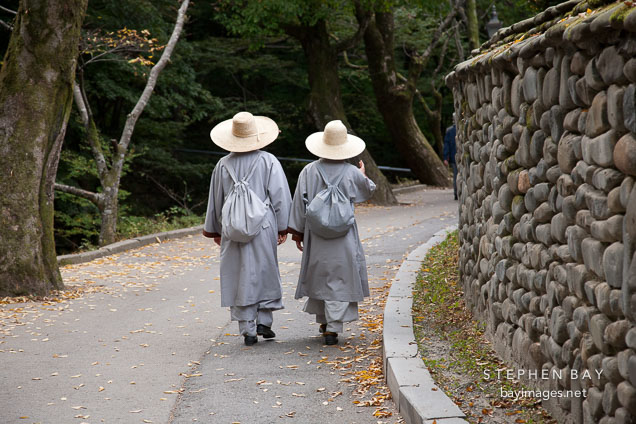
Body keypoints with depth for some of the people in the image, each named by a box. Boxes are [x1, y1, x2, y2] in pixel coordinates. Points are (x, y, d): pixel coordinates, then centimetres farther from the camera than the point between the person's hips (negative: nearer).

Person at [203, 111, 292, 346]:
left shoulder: (223, 165, 4)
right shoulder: (268, 161, -3)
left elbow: (216, 201, 11)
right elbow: (280, 196, -4)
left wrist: (215, 230, 21)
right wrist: (283, 227, 2)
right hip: (263, 227, -1)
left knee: (240, 277, 5)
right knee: (265, 272, 14)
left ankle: (248, 330, 7)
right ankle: (263, 320, 8)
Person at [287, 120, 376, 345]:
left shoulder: (309, 171, -5)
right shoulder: (352, 173, -8)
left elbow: (300, 203, -3)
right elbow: (368, 191, 12)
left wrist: (297, 232, 6)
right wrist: (364, 176, 33)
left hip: (316, 236, 2)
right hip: (343, 237, -2)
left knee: (318, 275, 19)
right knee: (340, 280, 3)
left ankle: (323, 320, 32)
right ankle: (332, 328, -2)